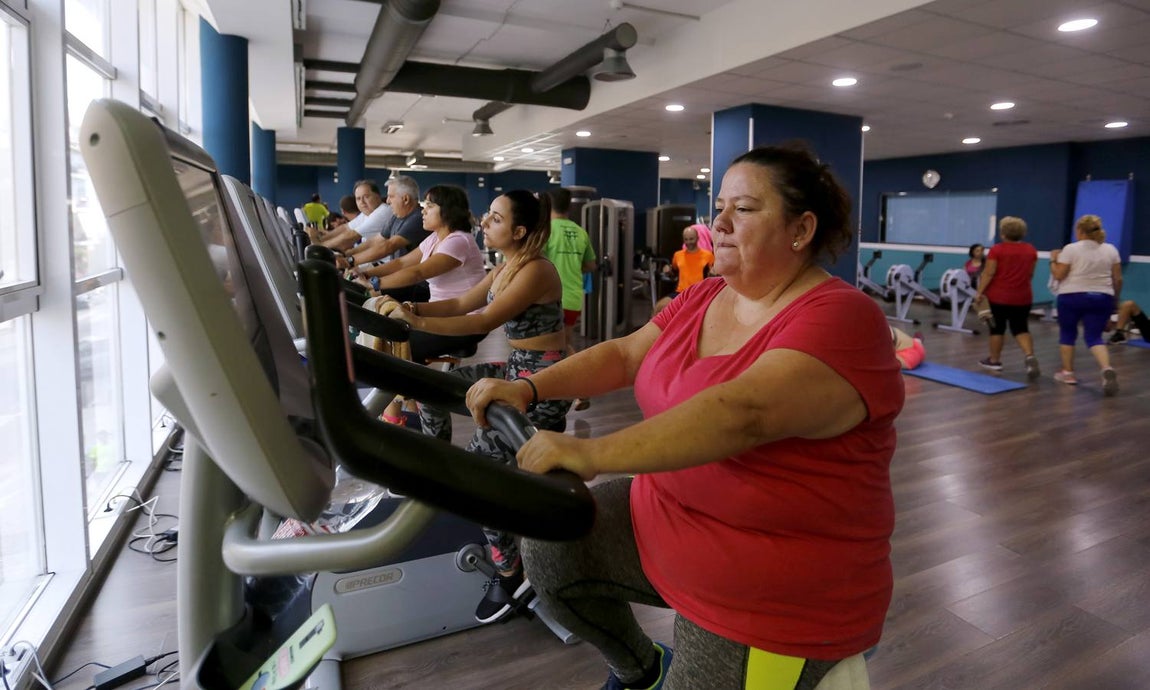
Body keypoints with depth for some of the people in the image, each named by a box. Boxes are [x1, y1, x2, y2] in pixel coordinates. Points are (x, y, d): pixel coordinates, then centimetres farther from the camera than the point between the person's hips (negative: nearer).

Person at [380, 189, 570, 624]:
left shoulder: (535, 271, -19)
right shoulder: (506, 266, 10)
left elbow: (485, 321, -26)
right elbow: (462, 303, 9)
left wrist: (416, 323, -26)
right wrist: (410, 307, -3)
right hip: (513, 368, 10)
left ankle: (510, 574, -2)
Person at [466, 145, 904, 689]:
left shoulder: (839, 319, -22)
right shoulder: (703, 297, 4)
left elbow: (743, 413, -37)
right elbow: (623, 355, 4)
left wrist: (593, 453, -44)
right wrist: (528, 388, -10)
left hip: (777, 590, -6)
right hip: (667, 514, 7)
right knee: (547, 547, -2)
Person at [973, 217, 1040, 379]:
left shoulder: (997, 250, -11)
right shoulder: (1031, 250, 4)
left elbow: (988, 273, -13)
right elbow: (1030, 273, 13)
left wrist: (979, 292, -8)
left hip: (998, 295, -4)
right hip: (1023, 297, 4)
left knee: (997, 328, 8)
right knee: (1021, 329, 9)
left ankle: (994, 361, 17)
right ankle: (1030, 356, -12)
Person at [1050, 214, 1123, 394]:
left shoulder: (1071, 249, -7)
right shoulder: (1111, 250, 6)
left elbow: (1058, 275, -9)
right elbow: (1118, 279, 7)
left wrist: (1053, 260, 7)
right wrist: (1115, 298, 20)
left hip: (1071, 297, -3)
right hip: (1101, 299, 3)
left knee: (1067, 333, 12)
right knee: (1094, 337, 5)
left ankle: (1068, 372, 15)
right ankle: (1107, 369, -19)